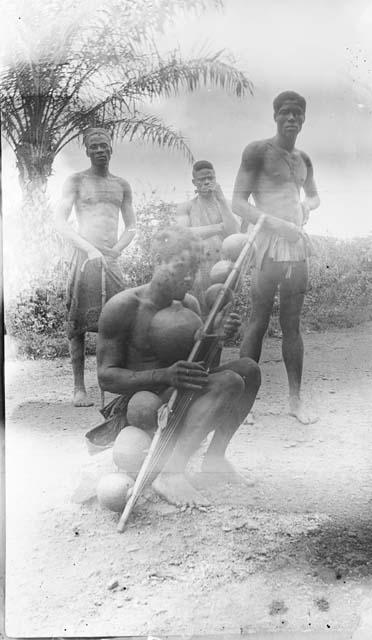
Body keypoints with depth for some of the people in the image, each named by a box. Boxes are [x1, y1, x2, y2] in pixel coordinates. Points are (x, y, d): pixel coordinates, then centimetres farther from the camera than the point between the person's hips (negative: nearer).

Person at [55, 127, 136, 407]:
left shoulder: (122, 185, 18)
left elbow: (132, 226, 20)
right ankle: (79, 388, -1)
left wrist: (117, 250, 0)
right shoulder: (76, 181, 7)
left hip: (112, 259, 3)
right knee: (79, 323, -6)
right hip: (85, 257, -3)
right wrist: (90, 249, -12)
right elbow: (61, 222, -2)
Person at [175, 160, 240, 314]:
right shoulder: (185, 208, 8)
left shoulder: (225, 204, 13)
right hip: (197, 269, -1)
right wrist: (221, 227, -9)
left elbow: (233, 231, -4)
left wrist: (221, 199, -9)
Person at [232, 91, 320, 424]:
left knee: (292, 324, 9)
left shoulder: (303, 158, 16)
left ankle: (295, 399, 14)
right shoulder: (258, 151, -3)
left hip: (298, 247, 6)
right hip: (270, 246, -6)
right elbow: (238, 203, -9)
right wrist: (278, 224, -20)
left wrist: (306, 206, 9)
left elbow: (314, 196, 33)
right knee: (259, 323, -5)